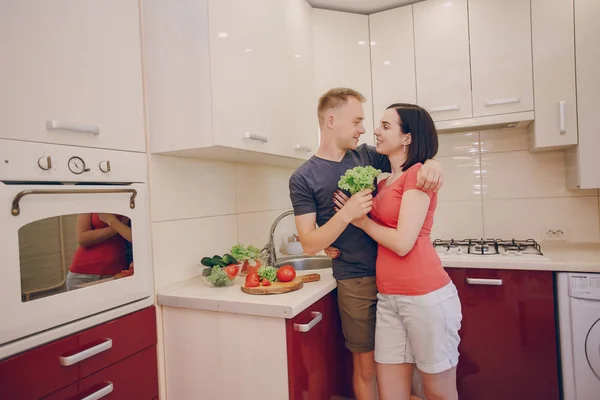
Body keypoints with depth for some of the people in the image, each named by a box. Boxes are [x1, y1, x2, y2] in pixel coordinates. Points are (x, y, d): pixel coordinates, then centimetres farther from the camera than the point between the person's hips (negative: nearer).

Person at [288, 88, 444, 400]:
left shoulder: (366, 155, 3)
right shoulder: (303, 178, -8)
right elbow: (310, 244, -11)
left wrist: (431, 163, -14)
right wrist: (347, 213, -27)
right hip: (356, 283, -3)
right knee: (366, 366, 11)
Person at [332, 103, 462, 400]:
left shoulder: (418, 174, -9)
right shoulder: (383, 184, 14)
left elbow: (403, 243, -16)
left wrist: (361, 220, -4)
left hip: (425, 296, -7)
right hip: (388, 298, 7)